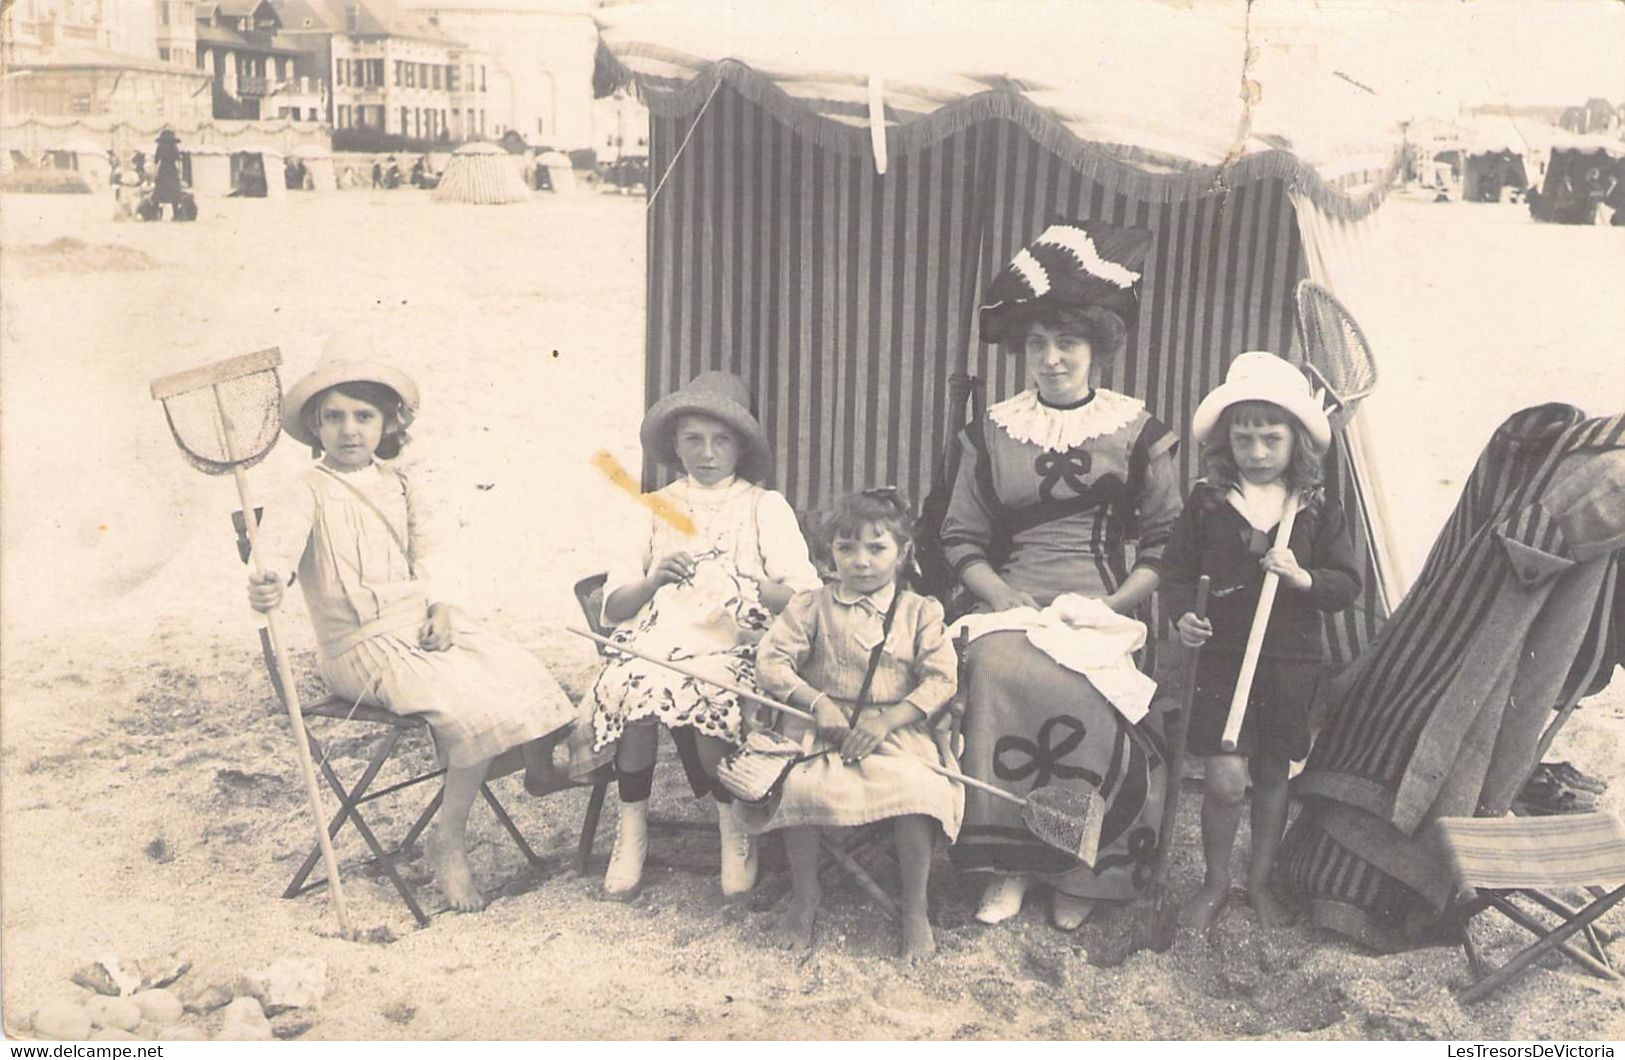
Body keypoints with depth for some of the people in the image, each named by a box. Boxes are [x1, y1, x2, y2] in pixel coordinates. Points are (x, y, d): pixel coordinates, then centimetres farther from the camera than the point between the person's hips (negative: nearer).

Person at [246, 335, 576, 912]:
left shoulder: (403, 483, 13)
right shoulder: (312, 491, -6)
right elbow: (280, 535, -26)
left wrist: (442, 605, -3)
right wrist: (268, 580, -49)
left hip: (424, 625, 6)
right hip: (363, 643, -6)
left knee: (522, 675, -12)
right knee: (472, 703, -25)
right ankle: (449, 844, -10)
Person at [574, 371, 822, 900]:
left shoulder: (765, 506, 12)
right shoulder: (656, 508, 19)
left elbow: (806, 599, 0)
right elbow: (612, 608, 9)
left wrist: (757, 588, -19)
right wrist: (653, 581, -11)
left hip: (735, 649, -2)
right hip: (656, 638, 2)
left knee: (708, 695, -34)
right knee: (632, 684, -32)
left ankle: (732, 820, -9)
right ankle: (632, 828, -14)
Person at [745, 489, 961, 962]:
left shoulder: (920, 612, 8)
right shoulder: (812, 606, 8)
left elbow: (941, 679, 0)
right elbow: (771, 661, -1)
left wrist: (887, 721, -14)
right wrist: (817, 703, -15)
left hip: (897, 730, 0)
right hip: (822, 729, 0)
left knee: (917, 792, -29)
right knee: (803, 788, -29)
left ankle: (915, 910, -6)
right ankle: (804, 898, -4)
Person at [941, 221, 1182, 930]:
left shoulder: (1138, 432, 9)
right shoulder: (992, 432, 13)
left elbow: (1166, 544, 6)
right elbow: (961, 536, 10)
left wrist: (1115, 604, -9)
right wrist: (999, 594, -8)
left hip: (1099, 610, -1)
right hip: (1009, 603, 1)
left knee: (1084, 693, -31)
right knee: (997, 672, -31)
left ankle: (1078, 871, -9)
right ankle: (1010, 862, -15)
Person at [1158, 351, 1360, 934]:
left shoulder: (1320, 511, 2)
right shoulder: (1207, 504, -1)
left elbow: (1348, 583, 4)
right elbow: (1177, 569, 3)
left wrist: (1304, 579, -15)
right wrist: (1182, 614, -16)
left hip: (1292, 661, 2)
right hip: (1223, 656, -2)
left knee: (1272, 776, 14)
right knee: (1224, 780, -9)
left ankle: (1260, 880, 34)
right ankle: (1215, 882, 15)